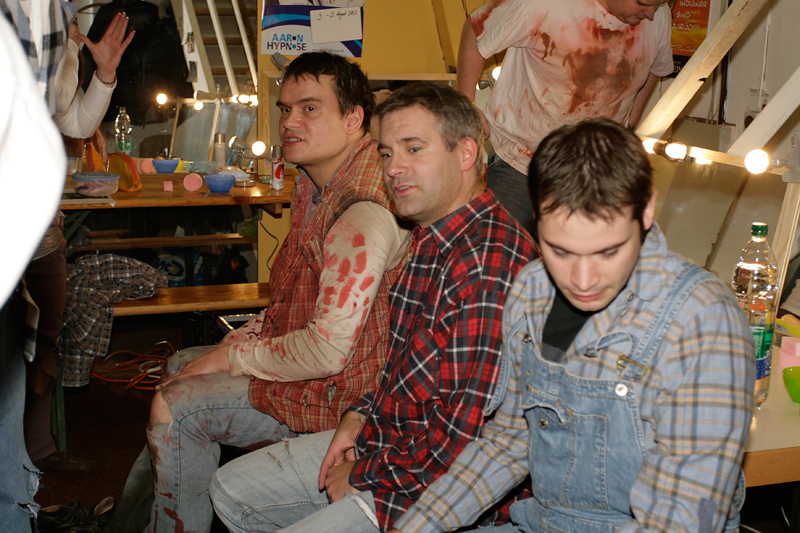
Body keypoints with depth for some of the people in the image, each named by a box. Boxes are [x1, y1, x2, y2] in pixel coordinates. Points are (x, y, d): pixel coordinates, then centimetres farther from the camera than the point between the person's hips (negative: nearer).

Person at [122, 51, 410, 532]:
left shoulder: (363, 213, -29)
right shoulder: (315, 184, 7)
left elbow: (328, 350, -31)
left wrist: (235, 357, -17)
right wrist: (241, 341, 3)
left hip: (338, 389, -11)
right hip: (305, 359, 11)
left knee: (175, 407, -16)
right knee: (182, 366, 22)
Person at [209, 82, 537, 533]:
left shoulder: (489, 265, -27)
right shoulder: (432, 240, 6)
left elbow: (464, 434, -29)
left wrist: (365, 476, -16)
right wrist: (363, 415, 5)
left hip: (432, 491, -10)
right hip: (385, 438, 10)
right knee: (230, 489, 17)